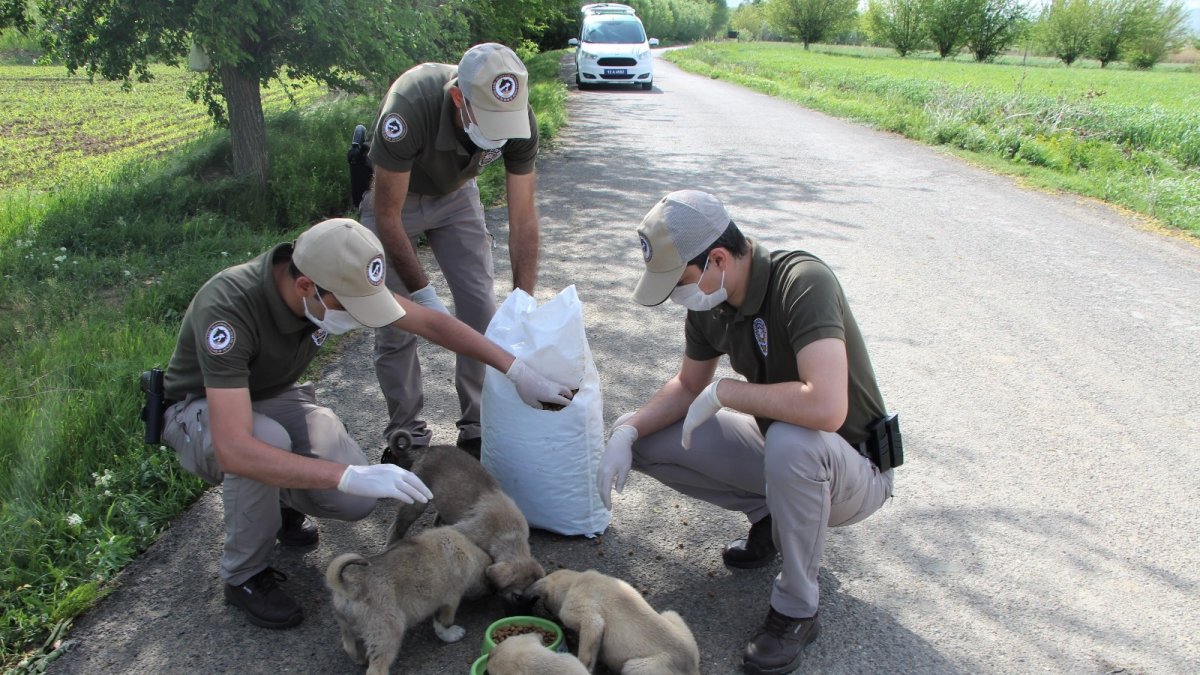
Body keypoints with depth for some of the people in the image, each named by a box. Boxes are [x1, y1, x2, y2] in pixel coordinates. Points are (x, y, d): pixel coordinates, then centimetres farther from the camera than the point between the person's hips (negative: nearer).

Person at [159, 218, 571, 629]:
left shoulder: (339, 283, -21)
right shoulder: (226, 309, -39)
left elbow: (430, 323, -10)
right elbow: (233, 449, -46)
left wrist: (517, 371, -12)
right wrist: (351, 476, -52)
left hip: (274, 397, 4)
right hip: (202, 410, -4)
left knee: (356, 501, -20)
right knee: (268, 439, -39)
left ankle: (279, 498, 15)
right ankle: (245, 576, -12)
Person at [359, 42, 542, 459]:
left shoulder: (518, 118, -29)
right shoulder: (409, 109, -40)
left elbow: (522, 216, -22)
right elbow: (387, 215, -31)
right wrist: (423, 295, -30)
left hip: (455, 194, 3)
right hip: (393, 196, -3)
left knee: (481, 312, -4)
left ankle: (478, 429, 12)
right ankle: (407, 436, 14)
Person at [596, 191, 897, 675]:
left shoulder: (803, 282, -30)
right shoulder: (709, 302, -7)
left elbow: (826, 407, -43)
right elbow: (688, 386, 8)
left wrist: (723, 391, -29)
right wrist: (626, 430, -9)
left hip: (853, 470, -7)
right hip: (778, 453, 7)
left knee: (790, 441, -40)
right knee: (649, 442, -4)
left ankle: (796, 611, -15)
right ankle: (771, 516, 11)